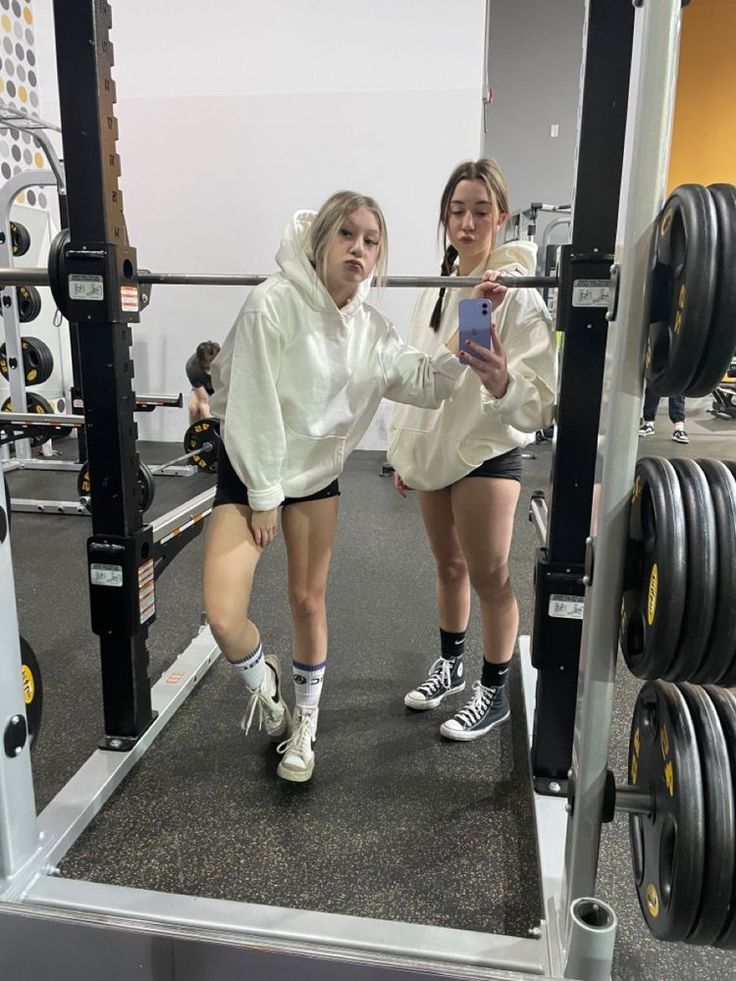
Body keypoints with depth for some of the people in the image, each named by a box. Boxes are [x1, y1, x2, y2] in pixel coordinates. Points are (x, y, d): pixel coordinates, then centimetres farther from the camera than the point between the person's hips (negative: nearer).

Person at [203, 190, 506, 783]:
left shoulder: (370, 328, -2)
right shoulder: (273, 302, -20)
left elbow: (428, 383, 0)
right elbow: (251, 406, -18)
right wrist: (263, 496, -14)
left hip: (317, 469, 4)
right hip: (249, 467, -4)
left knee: (308, 600, 10)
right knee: (222, 617, -12)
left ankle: (306, 722, 32)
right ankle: (263, 682, 23)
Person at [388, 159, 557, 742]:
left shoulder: (516, 292, -13)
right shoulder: (436, 290, 7)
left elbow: (541, 396, -22)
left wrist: (503, 383, -43)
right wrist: (404, 449, 15)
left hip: (487, 452, -6)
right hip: (434, 449, 6)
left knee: (489, 576, 3)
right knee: (449, 566, 18)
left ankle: (495, 692, 22)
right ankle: (450, 665, 37)